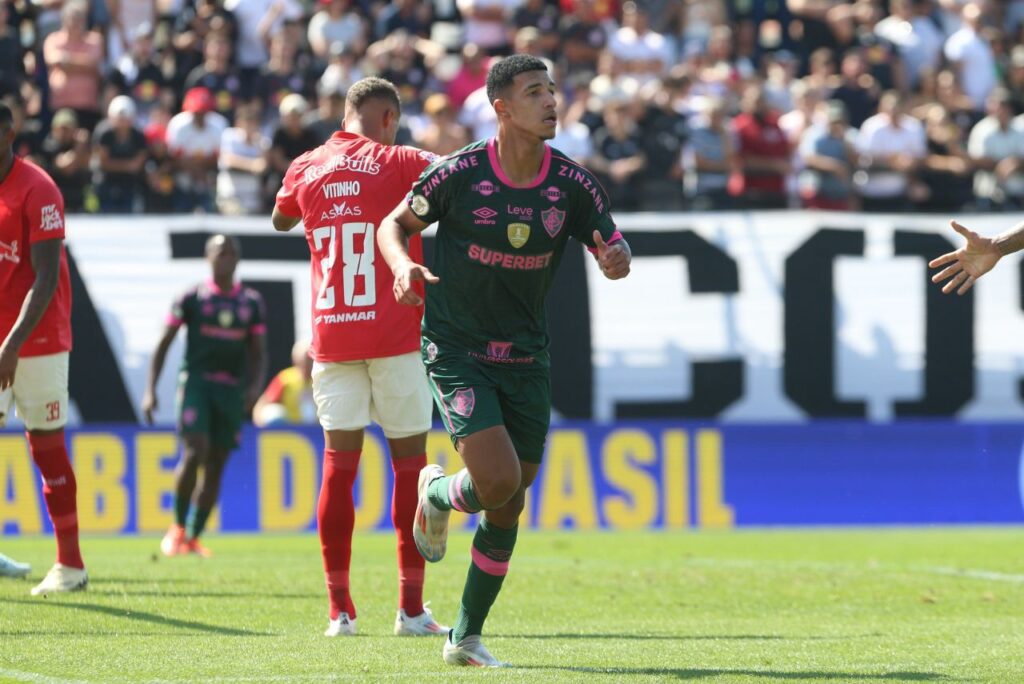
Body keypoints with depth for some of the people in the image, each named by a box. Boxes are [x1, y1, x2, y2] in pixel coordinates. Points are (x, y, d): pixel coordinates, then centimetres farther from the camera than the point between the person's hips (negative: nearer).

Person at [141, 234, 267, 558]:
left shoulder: (252, 303, 11)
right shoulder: (192, 298, 3)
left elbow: (259, 353, 14)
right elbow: (163, 344, 5)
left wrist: (255, 385, -6)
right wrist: (150, 389, -4)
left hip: (232, 388, 3)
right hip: (196, 381, -3)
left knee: (216, 465, 2)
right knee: (195, 451, -20)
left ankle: (193, 538, 11)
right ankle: (178, 528, -3)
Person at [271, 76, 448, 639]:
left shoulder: (304, 170, 8)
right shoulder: (400, 163, -3)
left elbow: (281, 220, 28)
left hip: (331, 336, 3)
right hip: (395, 334, -3)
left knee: (338, 465, 4)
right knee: (410, 462, 3)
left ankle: (339, 609, 1)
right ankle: (411, 608, 0)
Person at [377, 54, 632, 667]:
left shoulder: (572, 184, -6)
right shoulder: (458, 174, -14)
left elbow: (615, 256, 1)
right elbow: (395, 224, 0)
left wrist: (617, 258, -24)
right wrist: (404, 266, -22)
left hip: (525, 358, 4)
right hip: (456, 352, -4)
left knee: (508, 508, 6)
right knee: (499, 479, -21)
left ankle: (466, 639, 21)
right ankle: (437, 495, 16)